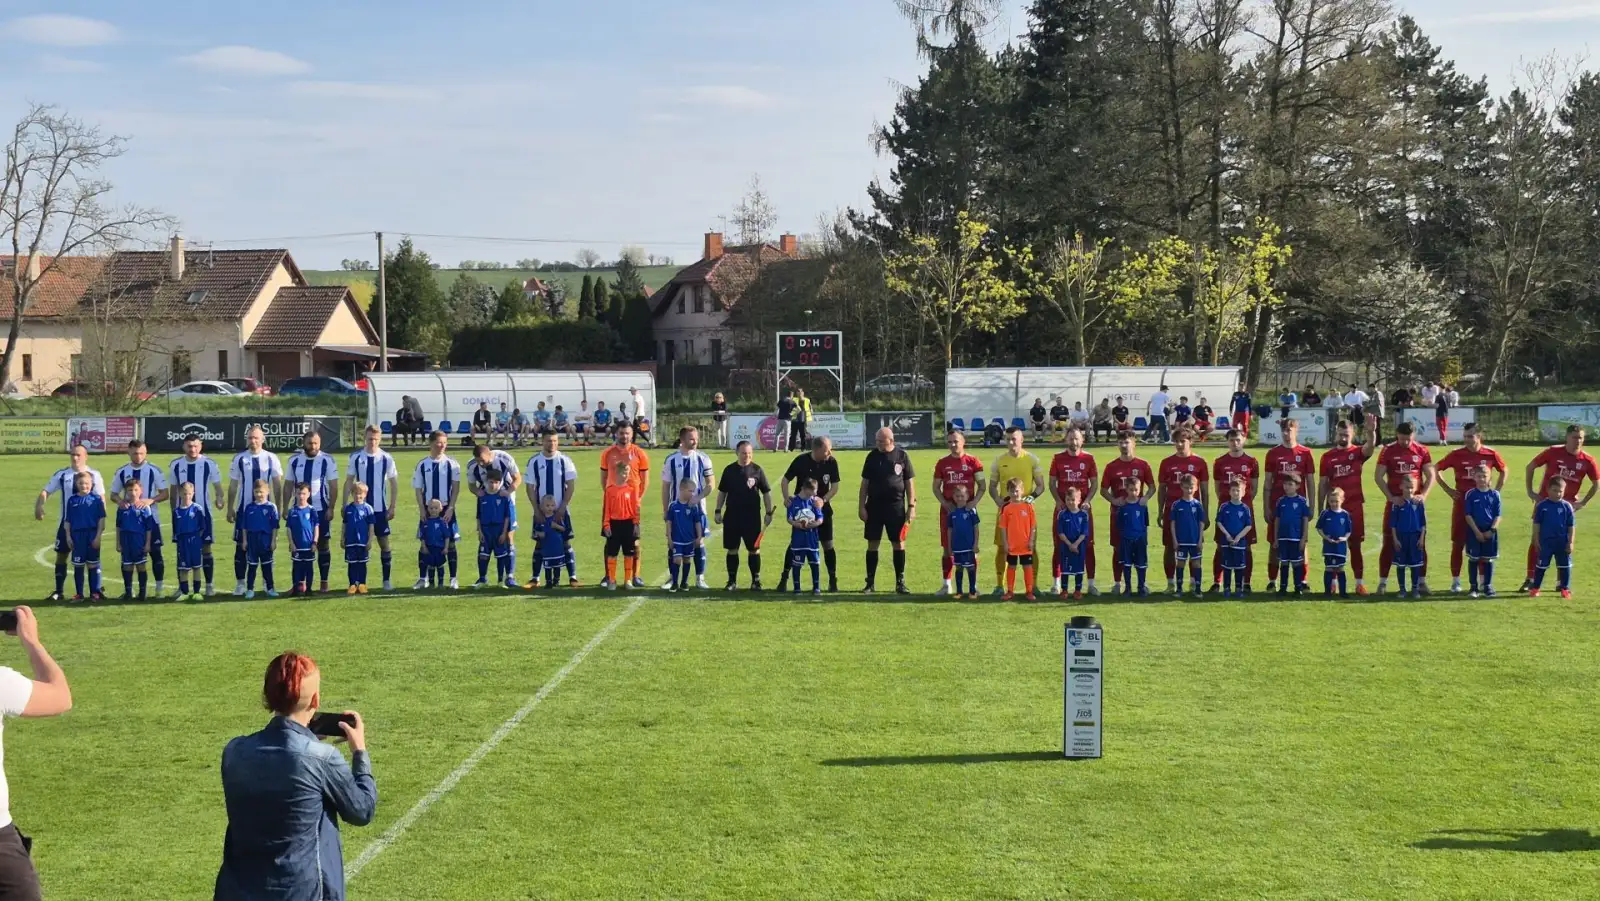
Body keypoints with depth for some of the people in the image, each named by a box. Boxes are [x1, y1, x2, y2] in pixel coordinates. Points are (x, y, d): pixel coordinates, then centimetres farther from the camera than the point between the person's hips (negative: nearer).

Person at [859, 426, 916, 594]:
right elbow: (865, 483, 6)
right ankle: (870, 583, 10)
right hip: (874, 506, 1)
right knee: (872, 544, 3)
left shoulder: (901, 456, 0)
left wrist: (911, 506, -2)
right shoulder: (872, 456, 3)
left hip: (896, 506, -1)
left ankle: (900, 583, 11)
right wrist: (861, 506, 0)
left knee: (899, 543, 3)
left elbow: (909, 483, 3)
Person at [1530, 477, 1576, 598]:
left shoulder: (1567, 506, -2)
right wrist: (1537, 541, -2)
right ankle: (1535, 588, 15)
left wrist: (1570, 542, -2)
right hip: (1546, 542, -1)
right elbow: (1536, 524, 0)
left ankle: (1565, 588, 19)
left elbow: (1571, 526, 1)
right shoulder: (1542, 506, -4)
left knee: (1565, 565, 8)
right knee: (1541, 565, 7)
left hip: (1562, 542, 1)